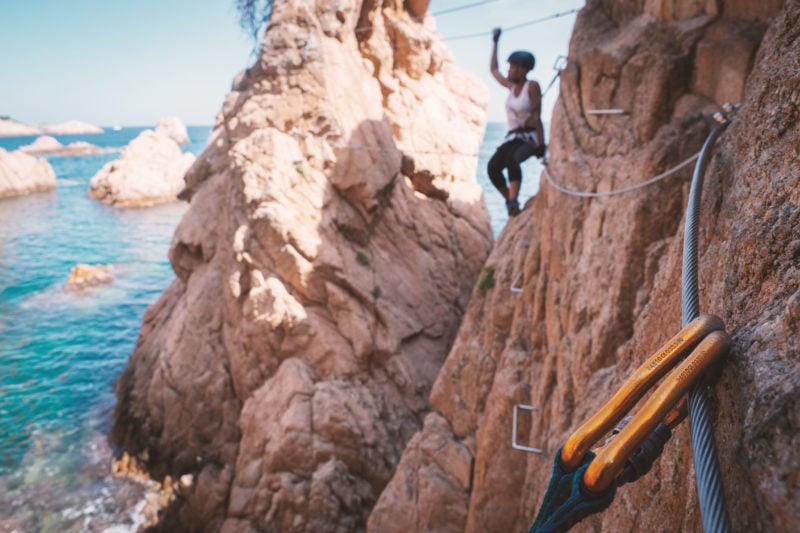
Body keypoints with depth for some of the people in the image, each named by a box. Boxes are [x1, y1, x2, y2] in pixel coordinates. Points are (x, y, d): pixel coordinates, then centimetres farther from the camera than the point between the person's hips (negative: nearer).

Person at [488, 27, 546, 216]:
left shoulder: (532, 86, -4)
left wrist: (541, 144, -15)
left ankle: (513, 202, -42)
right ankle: (510, 200, -5)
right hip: (512, 137, 6)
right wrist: (495, 41, 33)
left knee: (512, 159, -37)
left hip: (529, 137, -6)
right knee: (493, 167, -20)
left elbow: (536, 117, -11)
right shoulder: (511, 86, 14)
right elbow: (493, 69, 30)